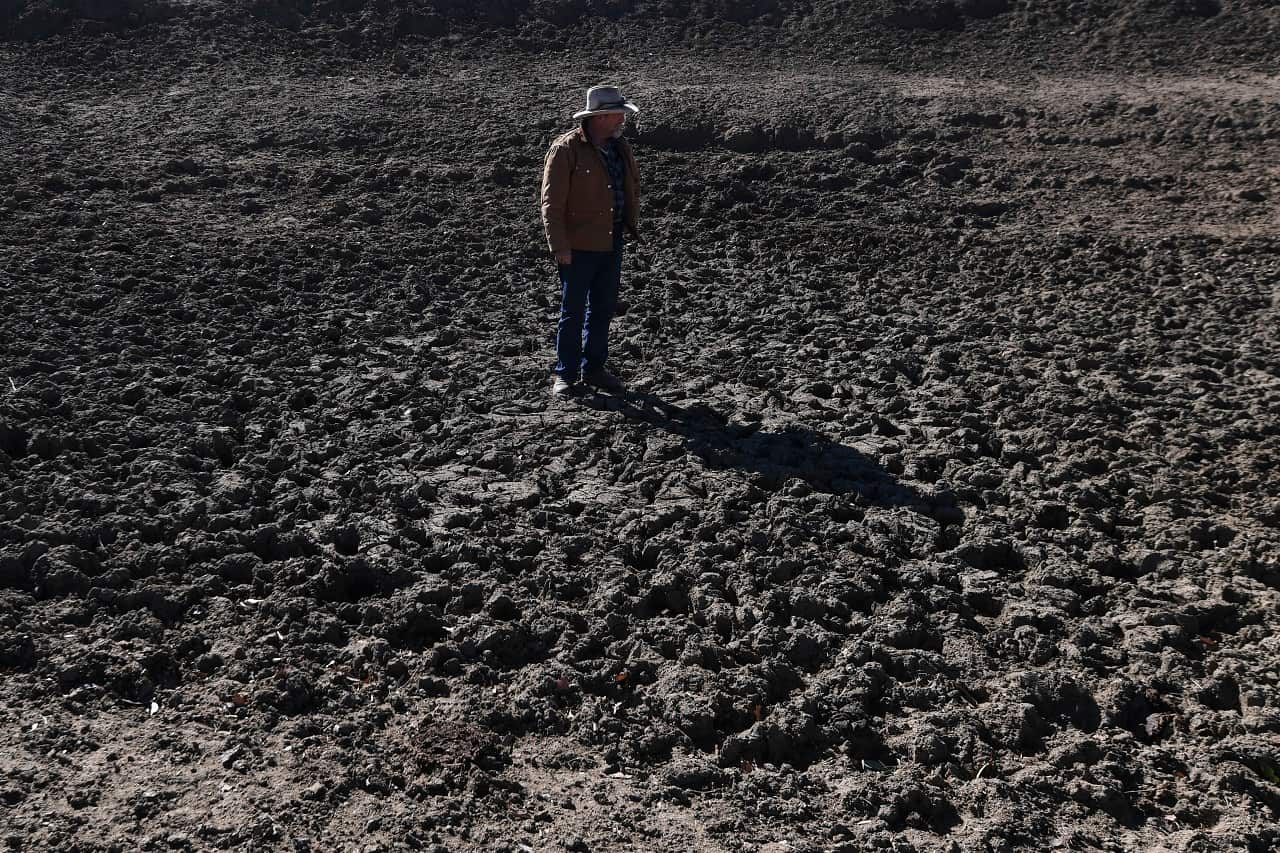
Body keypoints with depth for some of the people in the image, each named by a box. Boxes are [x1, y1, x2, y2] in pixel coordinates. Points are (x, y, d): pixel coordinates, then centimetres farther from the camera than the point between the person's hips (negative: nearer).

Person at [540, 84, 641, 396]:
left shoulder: (620, 147, 8)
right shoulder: (566, 149, -13)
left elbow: (632, 189, 24)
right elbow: (552, 202, -15)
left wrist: (630, 224, 17)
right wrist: (559, 246, -18)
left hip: (612, 242, 7)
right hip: (578, 245, -7)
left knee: (604, 308, 14)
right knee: (573, 311, 2)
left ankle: (593, 368, 28)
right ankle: (565, 373, 15)